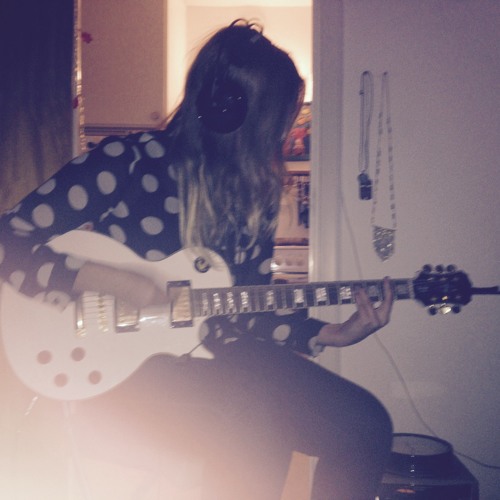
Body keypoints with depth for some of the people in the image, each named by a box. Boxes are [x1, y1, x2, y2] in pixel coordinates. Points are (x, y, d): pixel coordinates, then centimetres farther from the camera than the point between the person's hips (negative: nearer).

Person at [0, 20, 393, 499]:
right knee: (253, 428, -34)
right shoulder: (126, 161, -11)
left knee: (365, 424, -9)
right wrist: (108, 281, -23)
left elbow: (251, 309, 12)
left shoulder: (254, 191, 7)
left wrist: (333, 334, -2)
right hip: (123, 367, -6)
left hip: (214, 357, 6)